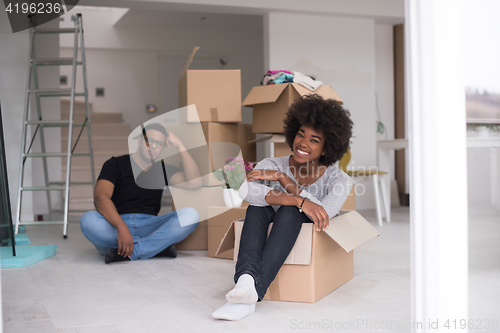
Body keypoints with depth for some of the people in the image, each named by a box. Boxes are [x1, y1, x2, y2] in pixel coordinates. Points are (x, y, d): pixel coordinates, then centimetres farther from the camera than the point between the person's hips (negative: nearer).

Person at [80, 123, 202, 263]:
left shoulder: (163, 170, 16)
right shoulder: (115, 165, 5)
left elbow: (194, 183, -2)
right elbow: (100, 197, -14)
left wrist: (180, 146, 0)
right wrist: (121, 227, -32)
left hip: (147, 228, 3)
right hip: (114, 227, -2)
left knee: (190, 215, -22)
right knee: (88, 220, -35)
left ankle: (129, 252, -30)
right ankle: (159, 246, -29)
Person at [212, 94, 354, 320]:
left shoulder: (339, 180, -9)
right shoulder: (272, 166, -8)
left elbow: (324, 215, -29)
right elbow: (246, 191, -31)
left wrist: (283, 178, -28)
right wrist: (300, 201, -42)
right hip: (269, 240, 2)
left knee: (289, 210, -31)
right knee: (258, 204, -27)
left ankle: (256, 287, -50)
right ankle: (245, 278, -50)